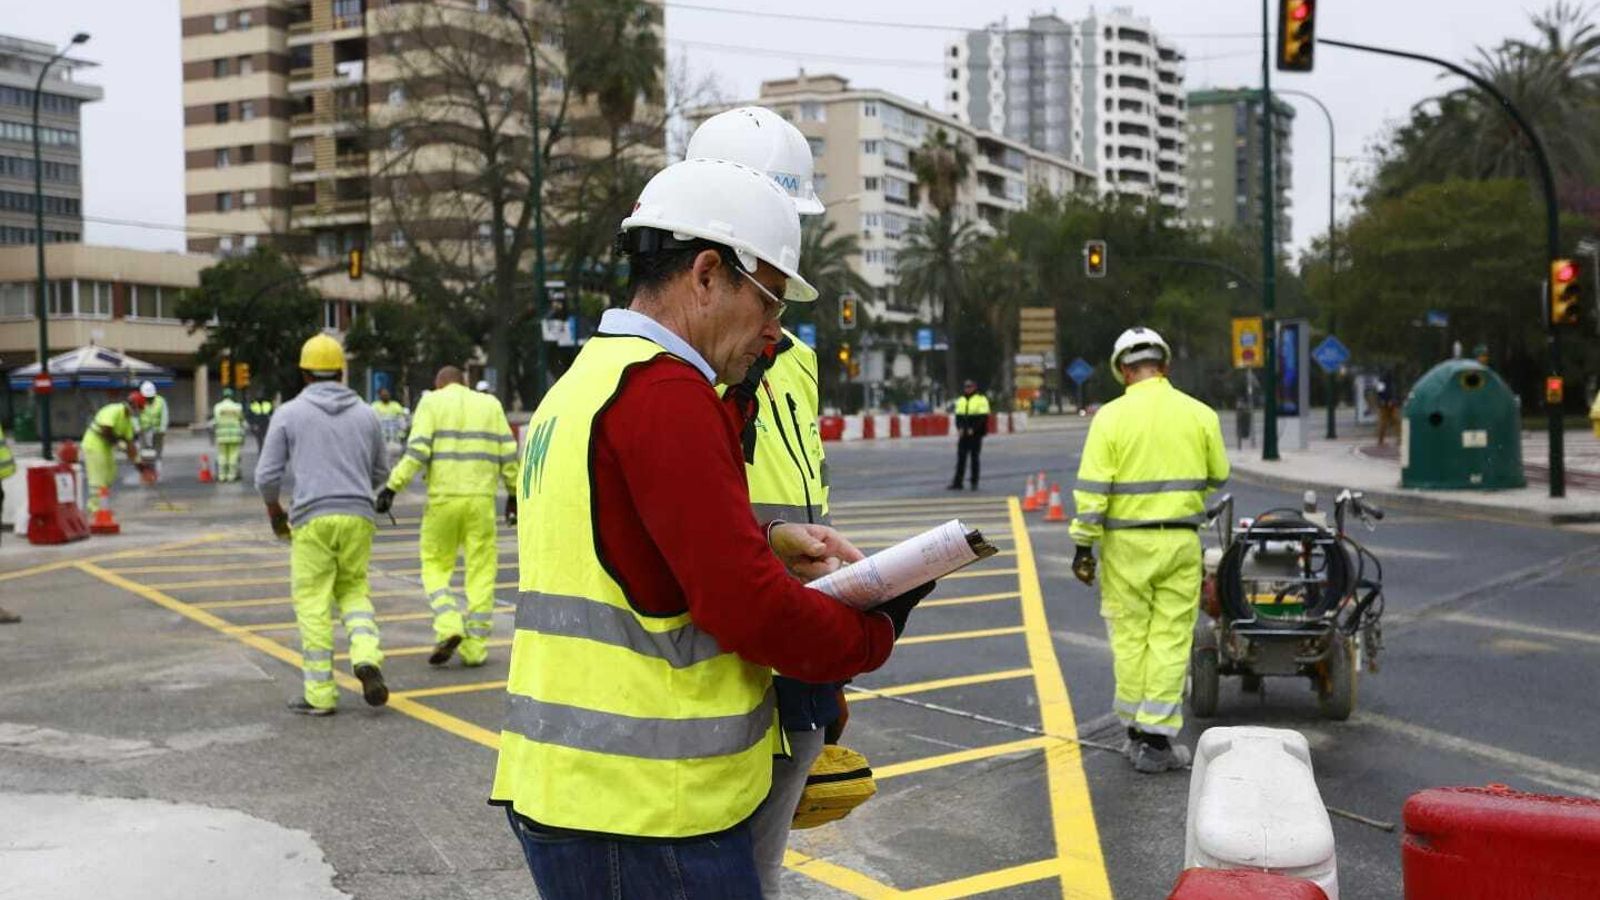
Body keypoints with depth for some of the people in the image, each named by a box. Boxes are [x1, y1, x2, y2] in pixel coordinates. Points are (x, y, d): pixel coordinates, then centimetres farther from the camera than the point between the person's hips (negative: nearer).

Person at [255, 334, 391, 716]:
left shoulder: (289, 413, 1)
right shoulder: (365, 413, 9)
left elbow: (267, 475, -1)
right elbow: (380, 471, 19)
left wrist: (274, 512, 17)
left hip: (312, 519, -3)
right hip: (357, 517, 3)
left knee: (313, 605, 4)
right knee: (353, 591, 18)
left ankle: (319, 694, 6)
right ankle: (367, 657, -7)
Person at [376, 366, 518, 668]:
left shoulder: (432, 402, 5)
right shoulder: (490, 404, 14)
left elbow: (417, 450, -8)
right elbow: (508, 453, 8)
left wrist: (393, 486, -7)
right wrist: (514, 493, 16)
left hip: (443, 497, -2)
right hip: (481, 498, 2)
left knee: (436, 565, 13)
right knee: (481, 572, 7)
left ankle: (448, 627, -7)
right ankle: (474, 648, 7)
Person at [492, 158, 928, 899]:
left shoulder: (581, 385, 14)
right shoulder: (664, 389, -17)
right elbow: (753, 613, -20)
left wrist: (766, 543, 5)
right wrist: (877, 632, -4)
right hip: (644, 816, -9)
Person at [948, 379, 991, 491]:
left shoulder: (981, 400, -3)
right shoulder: (960, 401, 14)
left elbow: (983, 418, -9)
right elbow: (958, 416, 14)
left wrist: (973, 429, -17)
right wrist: (959, 428, -4)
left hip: (975, 435, -4)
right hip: (963, 435, 4)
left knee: (975, 459, 1)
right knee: (961, 458, 1)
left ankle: (974, 482, 7)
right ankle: (957, 482, 1)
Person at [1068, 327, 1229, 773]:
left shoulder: (1110, 417, -8)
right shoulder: (1199, 414, 0)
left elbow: (1092, 489, -10)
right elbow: (1217, 477, 10)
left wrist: (1083, 544, -3)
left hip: (1126, 542, -1)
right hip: (1180, 540, 1)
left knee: (1130, 636, 10)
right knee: (1170, 639, 4)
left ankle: (1136, 731, 18)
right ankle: (1156, 740, 4)